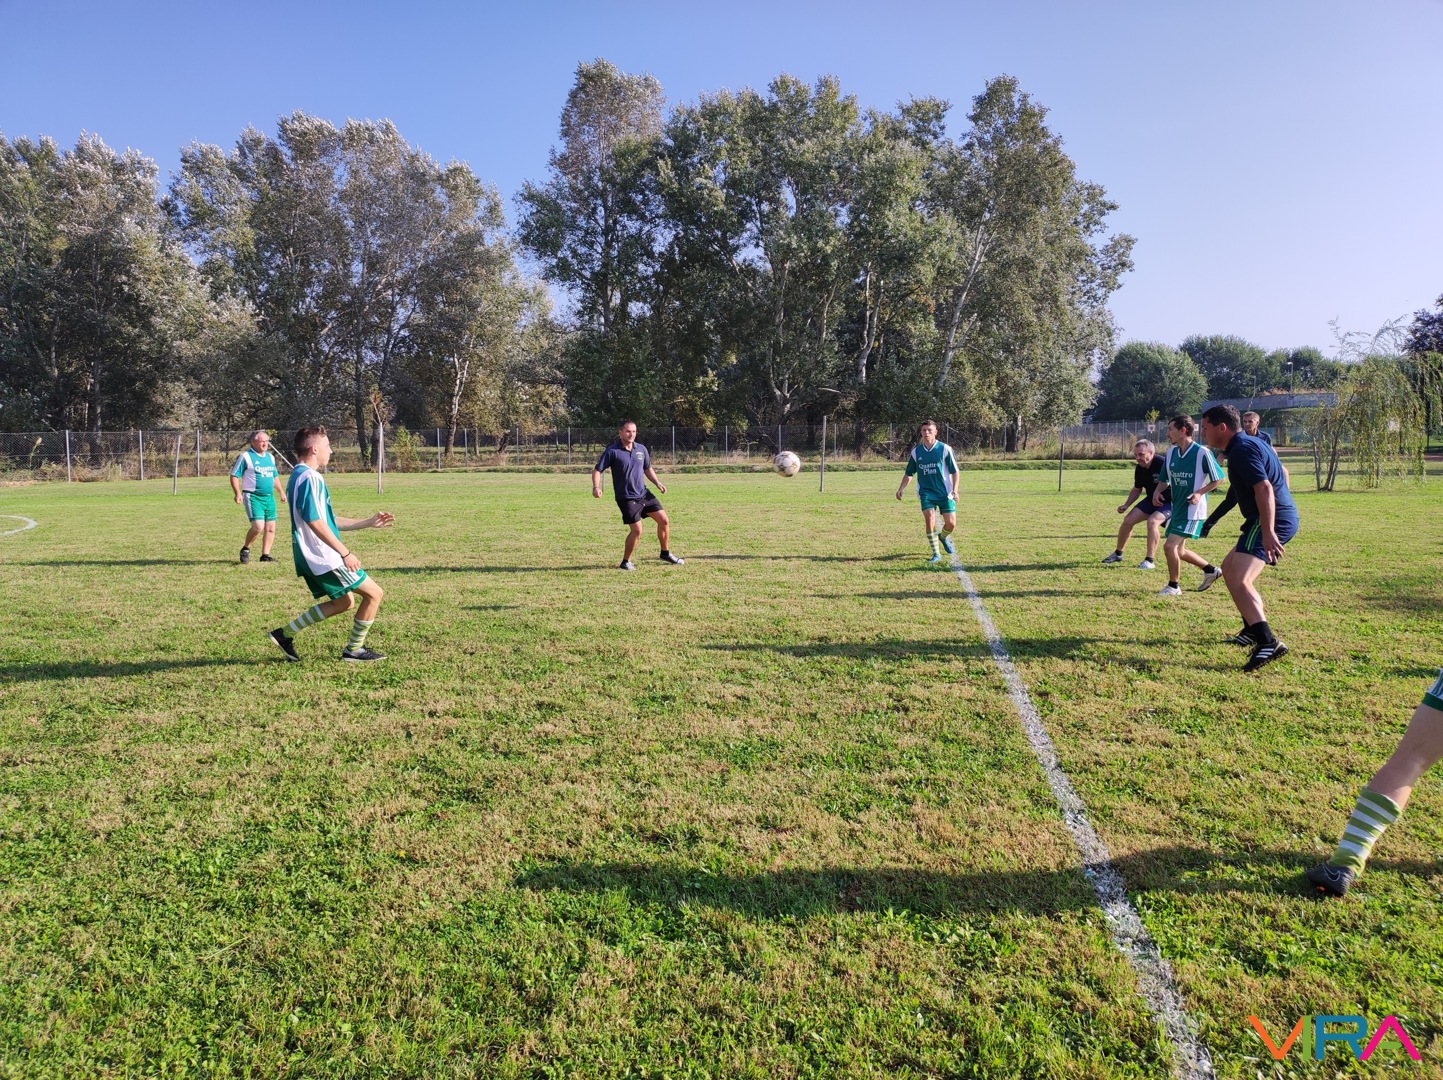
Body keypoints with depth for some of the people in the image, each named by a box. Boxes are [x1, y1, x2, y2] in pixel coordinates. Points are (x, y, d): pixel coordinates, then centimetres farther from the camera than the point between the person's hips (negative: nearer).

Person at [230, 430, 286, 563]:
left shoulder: (270, 457, 14)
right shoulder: (245, 457, -7)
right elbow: (234, 476, -7)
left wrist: (281, 492, 24)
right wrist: (238, 493, -18)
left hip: (269, 497, 7)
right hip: (253, 497, -7)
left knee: (271, 528, 4)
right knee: (258, 526, -17)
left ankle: (265, 555, 15)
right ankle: (245, 549, 6)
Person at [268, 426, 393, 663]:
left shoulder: (299, 476, 18)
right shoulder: (310, 478, -16)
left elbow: (328, 521, 21)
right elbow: (315, 522, -25)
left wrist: (369, 522, 21)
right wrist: (345, 552, -24)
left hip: (311, 556, 10)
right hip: (323, 556, -10)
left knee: (344, 602, 20)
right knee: (374, 593, -3)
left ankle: (285, 633, 21)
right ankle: (354, 650, 7)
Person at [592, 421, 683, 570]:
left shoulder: (641, 449, 5)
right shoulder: (612, 451, -12)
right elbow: (597, 470, -11)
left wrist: (657, 482, 3)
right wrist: (596, 487, -28)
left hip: (644, 494, 6)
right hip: (626, 498, -6)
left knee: (664, 520, 4)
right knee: (637, 530, -11)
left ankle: (665, 553, 24)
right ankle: (625, 562, 9)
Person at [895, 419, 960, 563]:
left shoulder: (945, 449, -6)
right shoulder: (916, 451, 2)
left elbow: (955, 471, -1)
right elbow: (909, 473, 13)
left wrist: (955, 489, -11)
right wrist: (901, 489, 1)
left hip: (945, 492, -1)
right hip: (926, 493, 1)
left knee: (951, 524, -4)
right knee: (929, 519, -17)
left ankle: (943, 537, 33)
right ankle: (936, 554, -5)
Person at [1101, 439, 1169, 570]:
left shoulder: (1163, 464, -28)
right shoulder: (1139, 469, -4)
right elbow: (1137, 489, 12)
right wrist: (1126, 505, 2)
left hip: (1170, 501, -7)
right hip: (1151, 500, 7)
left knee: (1152, 521, -30)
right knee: (1128, 520, 2)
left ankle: (1150, 561, -22)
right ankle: (1118, 554, 22)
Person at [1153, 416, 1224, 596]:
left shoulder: (1202, 452, -16)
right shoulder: (1171, 452, 3)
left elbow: (1218, 479, -8)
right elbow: (1164, 479, 15)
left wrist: (1200, 493, -22)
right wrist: (1157, 491, -6)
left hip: (1193, 510, -8)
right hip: (1177, 508, 8)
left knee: (1169, 546, -14)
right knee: (1178, 550, 15)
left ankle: (1173, 586, 4)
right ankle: (1211, 570, 37)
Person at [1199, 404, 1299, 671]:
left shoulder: (1241, 451, -16)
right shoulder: (1251, 443, 17)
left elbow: (1264, 489, -27)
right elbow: (1281, 473, 29)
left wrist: (1268, 533, -33)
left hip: (1271, 520, -11)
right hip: (1284, 516, 11)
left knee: (1239, 580, -23)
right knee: (1229, 567, 24)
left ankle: (1268, 643, -32)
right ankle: (1253, 628, 33)